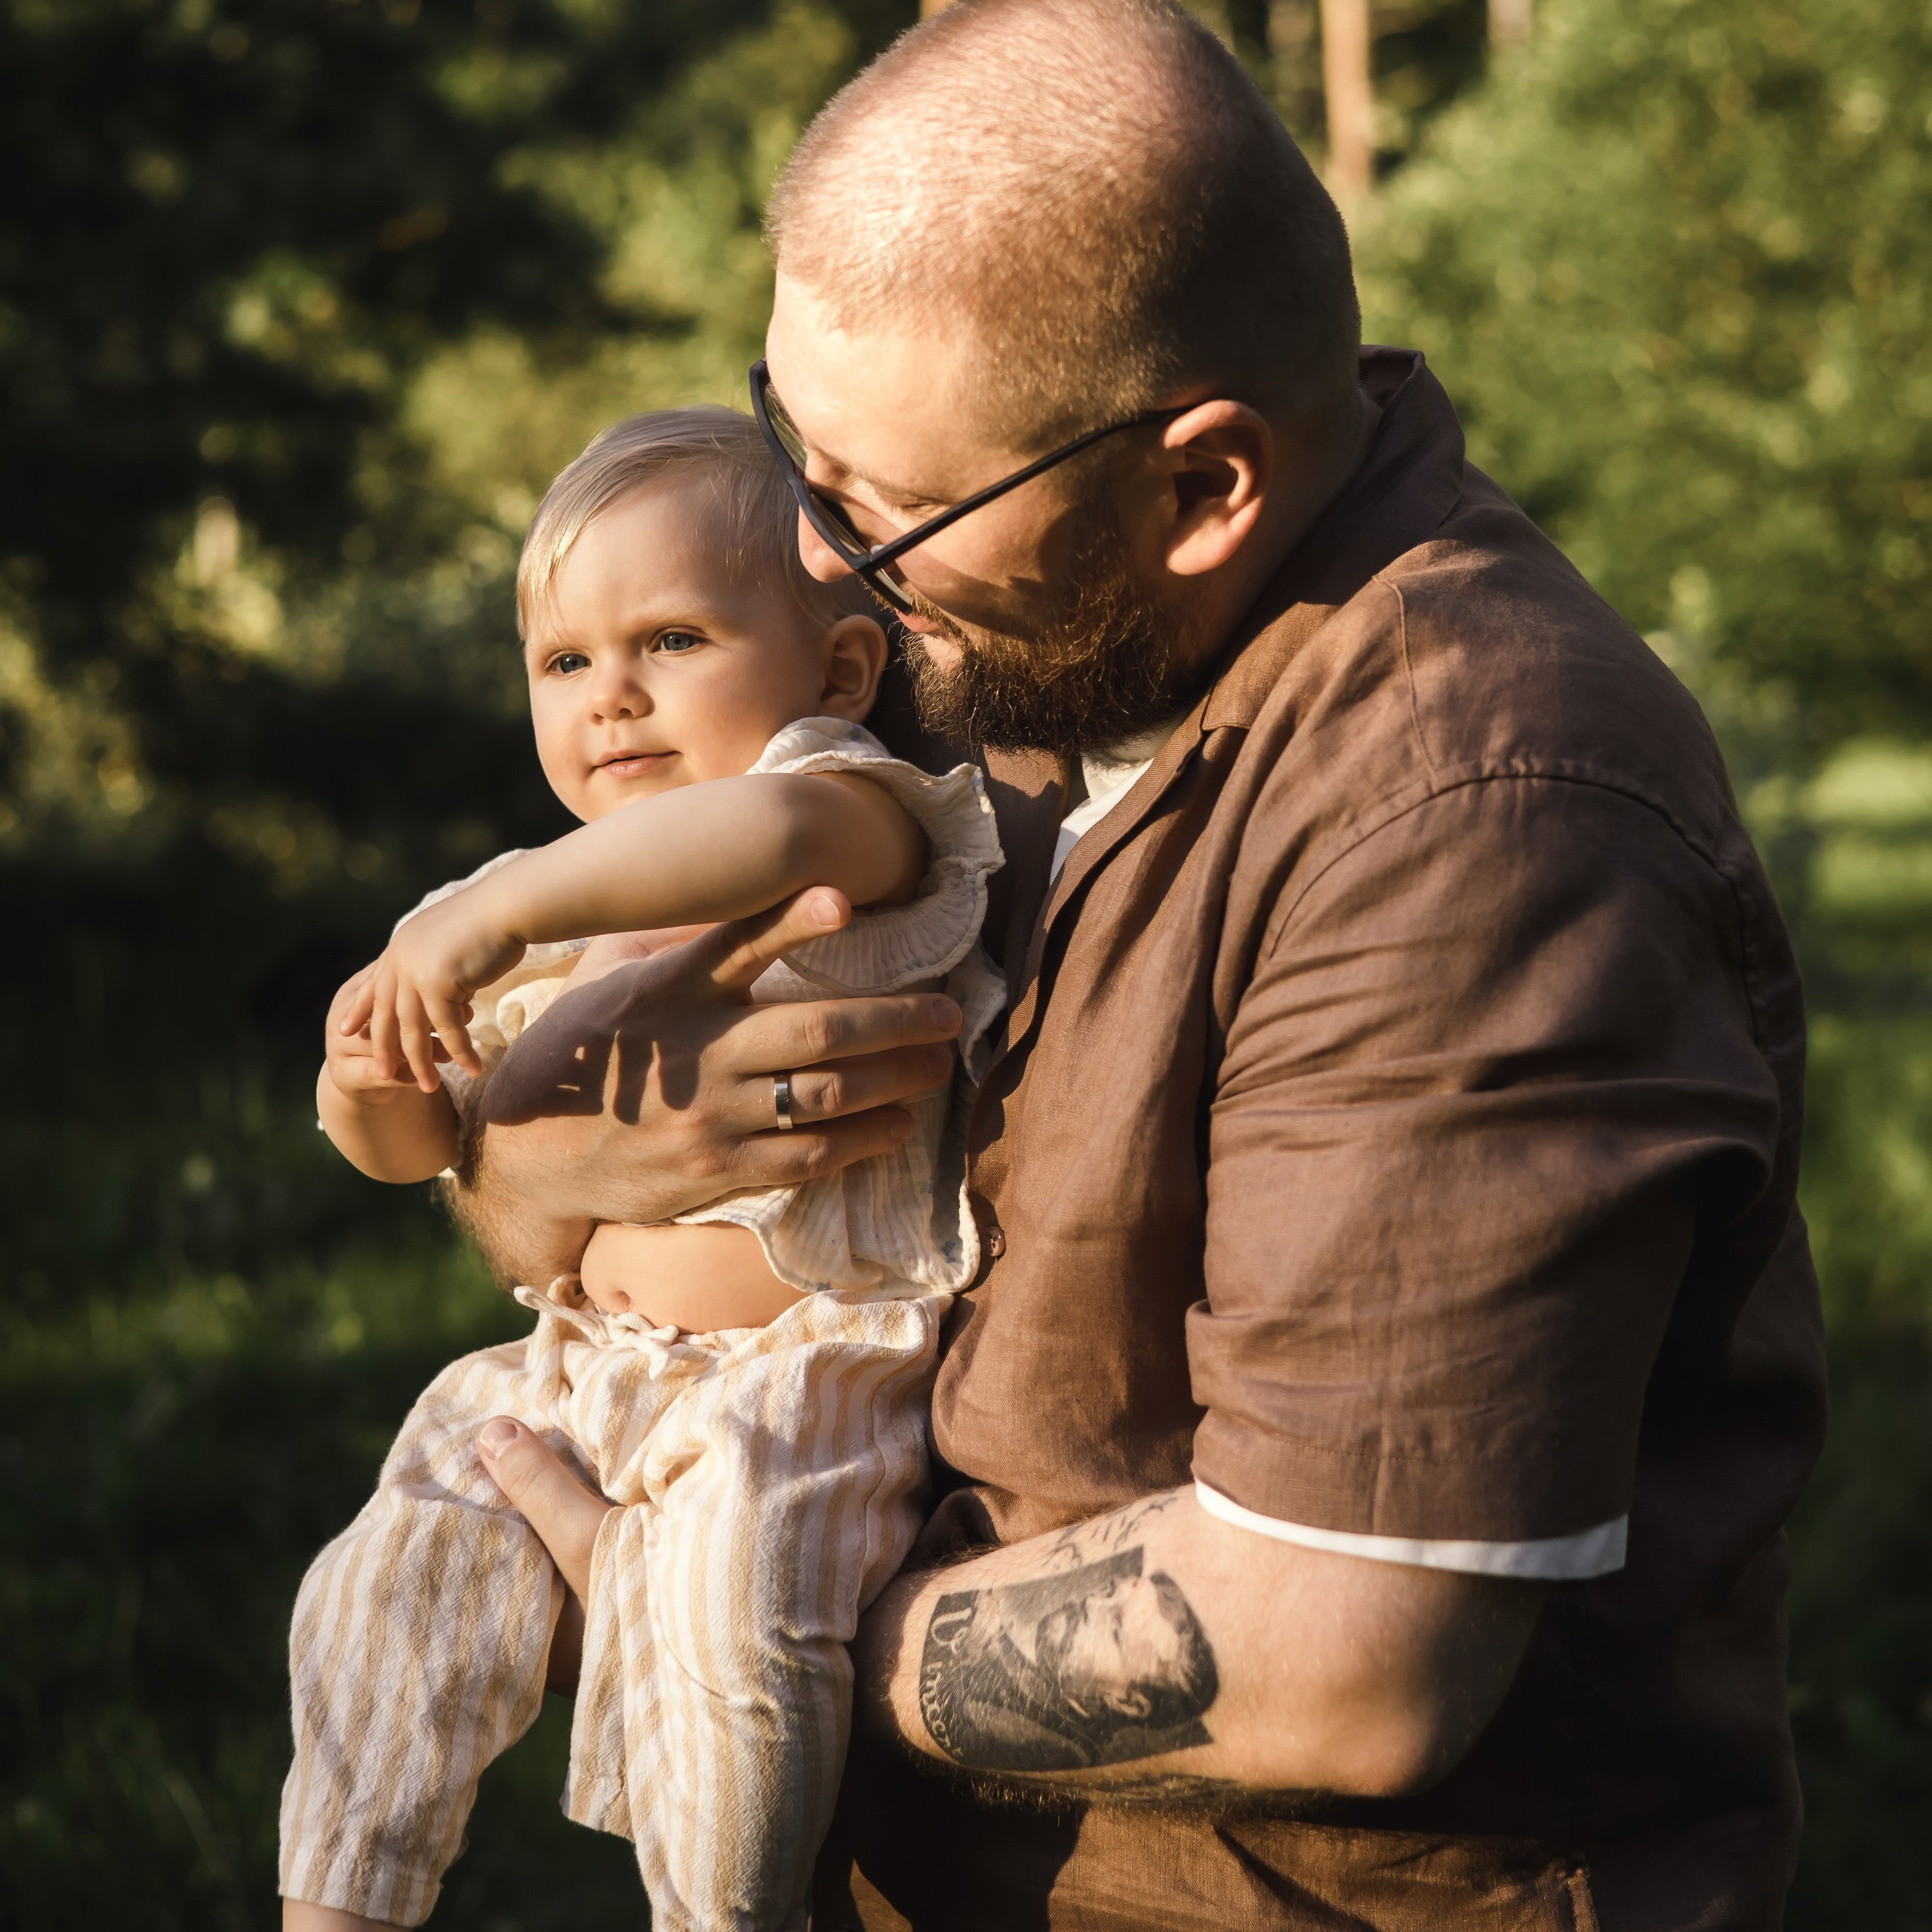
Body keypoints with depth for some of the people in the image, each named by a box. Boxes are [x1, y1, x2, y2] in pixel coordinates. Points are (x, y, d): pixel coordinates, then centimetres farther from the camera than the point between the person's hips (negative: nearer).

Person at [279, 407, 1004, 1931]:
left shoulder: (851, 818, -10)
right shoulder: (561, 916, 11)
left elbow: (783, 828, -38)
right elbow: (422, 1142, 17)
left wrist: (497, 913, -38)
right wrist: (371, 1079, -8)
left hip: (808, 1368, -7)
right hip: (581, 1365, 7)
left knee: (729, 1615, -29)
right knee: (392, 1588, -4)